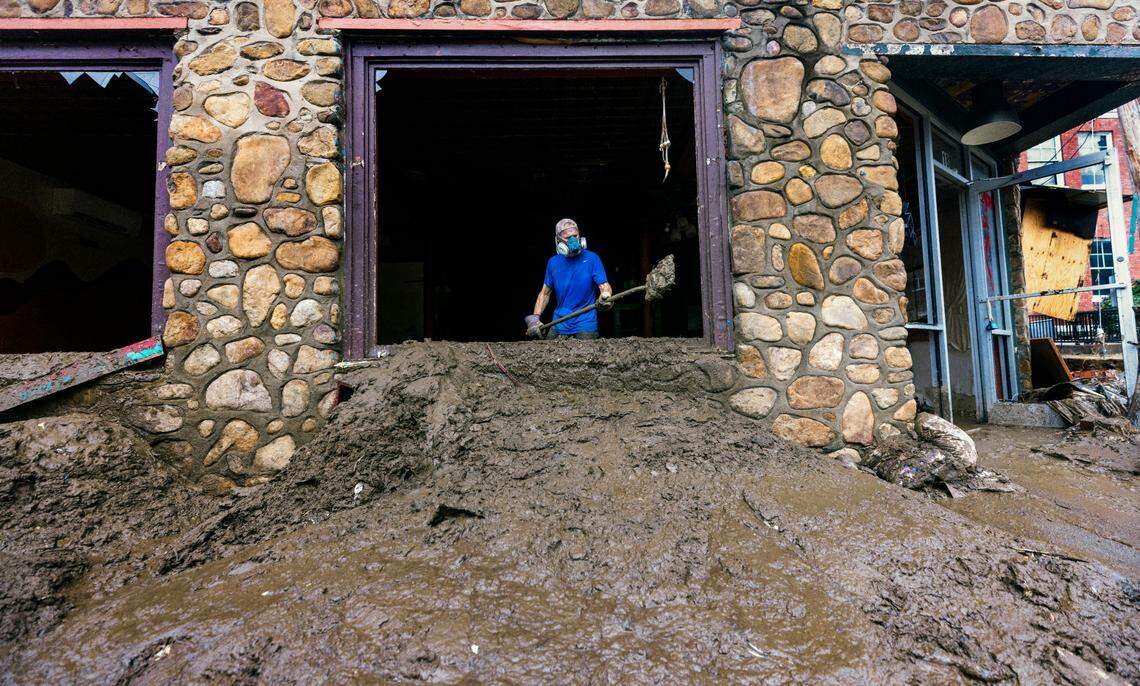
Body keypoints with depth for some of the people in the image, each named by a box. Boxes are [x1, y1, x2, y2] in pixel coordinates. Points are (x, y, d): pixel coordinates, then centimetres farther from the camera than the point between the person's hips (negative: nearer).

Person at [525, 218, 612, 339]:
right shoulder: (553, 262, 5)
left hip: (585, 326, -3)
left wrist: (605, 299, -34)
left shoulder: (592, 258, -5)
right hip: (558, 326, 4)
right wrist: (535, 318, 1)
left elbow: (604, 286, -10)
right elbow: (545, 293, 12)